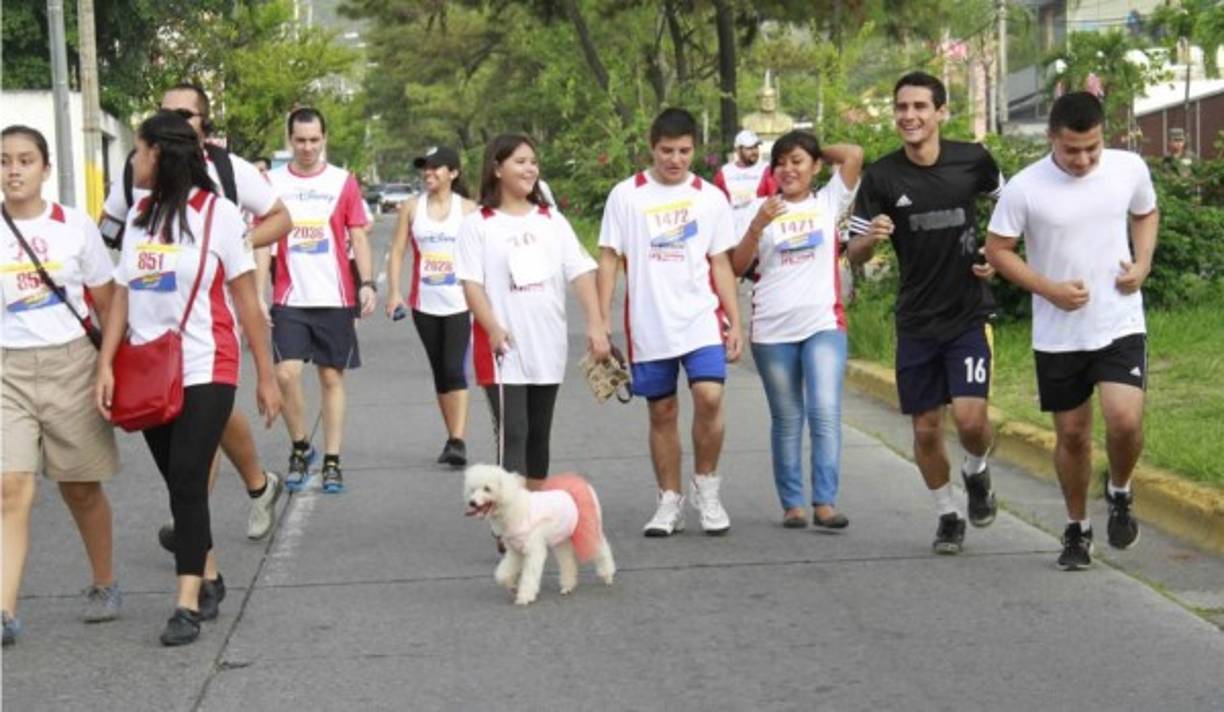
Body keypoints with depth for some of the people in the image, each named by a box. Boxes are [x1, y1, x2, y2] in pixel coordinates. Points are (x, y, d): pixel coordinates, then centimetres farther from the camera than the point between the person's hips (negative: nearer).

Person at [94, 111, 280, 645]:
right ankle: (209, 579, 25)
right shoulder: (139, 215, 10)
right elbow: (122, 295, 9)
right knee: (179, 483, 10)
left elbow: (246, 301, -4)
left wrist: (266, 375, -4)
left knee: (187, 482, -11)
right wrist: (106, 365, -2)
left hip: (205, 371, -5)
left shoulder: (216, 213, -6)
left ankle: (187, 604, -8)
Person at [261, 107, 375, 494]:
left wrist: (367, 283, -7)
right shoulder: (272, 183, 5)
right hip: (289, 299, 0)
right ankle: (300, 448, 11)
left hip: (335, 297, 0)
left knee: (332, 377, 4)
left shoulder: (343, 182, 4)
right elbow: (262, 240, 6)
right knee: (286, 373, -11)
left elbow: (357, 237, 5)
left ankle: (332, 462, 11)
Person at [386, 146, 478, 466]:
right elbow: (397, 251, 5)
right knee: (439, 371, 10)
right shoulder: (411, 207, 6)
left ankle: (458, 442, -17)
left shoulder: (467, 209, 0)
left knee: (454, 370, -14)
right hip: (424, 302, 3)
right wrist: (394, 292, -5)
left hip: (458, 302, -3)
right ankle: (451, 437, 20)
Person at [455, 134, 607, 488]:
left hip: (548, 348, 5)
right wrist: (493, 329, -22)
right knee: (512, 432, -10)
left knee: (539, 432, 13)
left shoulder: (552, 220, 10)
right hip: (504, 349, -4)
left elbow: (581, 271, 2)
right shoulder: (479, 224, -1)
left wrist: (595, 324, -10)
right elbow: (472, 283, -8)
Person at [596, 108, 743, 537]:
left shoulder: (710, 198, 7)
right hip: (648, 324, 0)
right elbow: (609, 259, 4)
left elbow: (721, 264, 10)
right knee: (662, 412, 7)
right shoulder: (626, 196, 3)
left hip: (701, 317, 0)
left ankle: (706, 489, 2)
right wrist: (602, 321, -2)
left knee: (709, 397, -18)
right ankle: (669, 501, 19)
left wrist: (735, 322, 5)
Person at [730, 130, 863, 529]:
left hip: (824, 325, -1)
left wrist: (818, 151, 11)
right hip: (772, 331, 1)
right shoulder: (762, 208, 9)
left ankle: (825, 502, -14)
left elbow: (853, 154, -4)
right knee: (786, 420, 7)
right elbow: (737, 267, 2)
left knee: (825, 412, -14)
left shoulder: (829, 203, 9)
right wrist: (757, 226, -12)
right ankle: (792, 504, 12)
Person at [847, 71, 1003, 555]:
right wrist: (871, 237, -24)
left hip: (969, 314, -1)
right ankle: (947, 515, 27)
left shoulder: (973, 160, -5)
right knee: (926, 428, 5)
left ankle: (977, 471, 20)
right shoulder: (882, 177, -6)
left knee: (970, 418, -14)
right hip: (916, 320, 1)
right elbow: (854, 255, -2)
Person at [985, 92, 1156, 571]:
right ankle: (1077, 528, 30)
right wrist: (1049, 289, -15)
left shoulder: (1130, 169, -4)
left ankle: (1120, 494, 15)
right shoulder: (1025, 188, -12)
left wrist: (1143, 263, -3)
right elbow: (997, 250, -4)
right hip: (1058, 334, 0)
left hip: (1121, 325, 0)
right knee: (1071, 434, 9)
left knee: (1125, 421, -16)